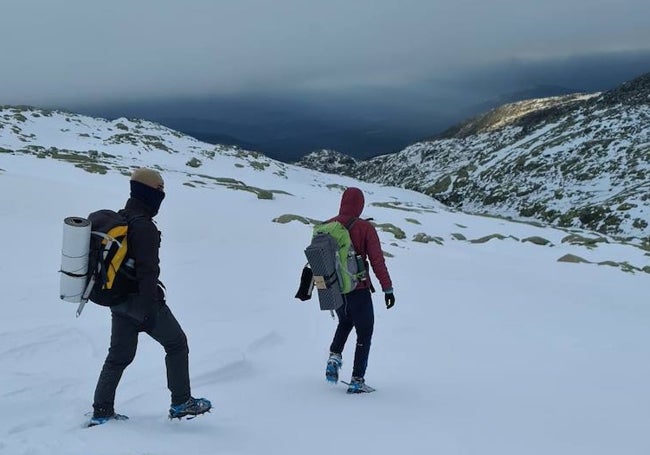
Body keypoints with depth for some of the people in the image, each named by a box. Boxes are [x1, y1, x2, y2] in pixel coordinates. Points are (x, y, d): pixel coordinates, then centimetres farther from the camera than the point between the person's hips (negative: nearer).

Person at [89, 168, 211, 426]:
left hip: (118, 299, 9)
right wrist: (150, 309, -22)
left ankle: (101, 412, 13)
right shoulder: (144, 227, -21)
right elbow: (147, 270, -24)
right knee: (176, 344, 8)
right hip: (140, 299, -9)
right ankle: (181, 403, 13)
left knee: (119, 355, 14)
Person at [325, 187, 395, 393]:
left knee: (345, 322, 32)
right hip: (358, 290, -5)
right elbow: (377, 261, -14)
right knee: (364, 333, 11)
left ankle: (334, 356, 11)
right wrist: (388, 288, -8)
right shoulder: (365, 228, -13)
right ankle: (357, 381, 9)